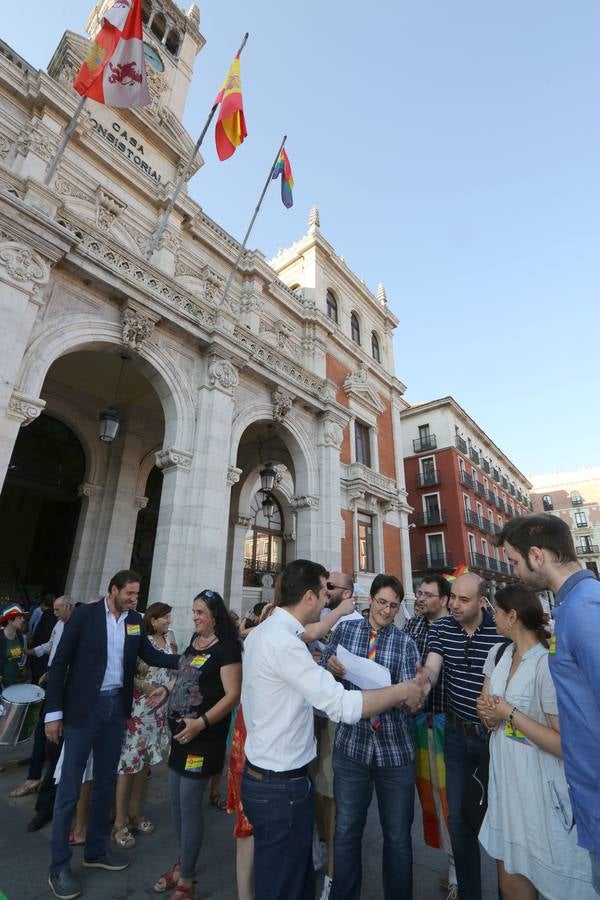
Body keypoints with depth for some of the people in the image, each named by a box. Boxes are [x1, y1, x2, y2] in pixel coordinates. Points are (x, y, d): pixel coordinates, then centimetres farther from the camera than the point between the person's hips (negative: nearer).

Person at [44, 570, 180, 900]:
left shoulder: (135, 620, -1)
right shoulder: (84, 615, -13)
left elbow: (149, 654, 6)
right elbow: (59, 663, -9)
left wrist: (182, 660, -8)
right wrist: (53, 711, -10)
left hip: (116, 707, 5)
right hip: (84, 707, -5)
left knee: (105, 782, 18)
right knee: (70, 788, 5)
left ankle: (96, 850, 37)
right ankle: (59, 868, 25)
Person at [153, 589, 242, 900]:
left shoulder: (226, 648, -19)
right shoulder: (194, 642, 5)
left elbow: (233, 695, -23)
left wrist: (201, 723, -28)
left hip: (203, 737, -8)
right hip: (180, 732, 8)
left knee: (189, 805, 4)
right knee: (176, 802, 19)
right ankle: (183, 862, 41)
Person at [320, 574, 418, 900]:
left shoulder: (405, 643, -2)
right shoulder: (344, 630, -2)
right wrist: (330, 666, -19)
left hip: (395, 749, 0)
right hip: (351, 746, 0)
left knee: (398, 836, 15)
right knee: (346, 832, 14)